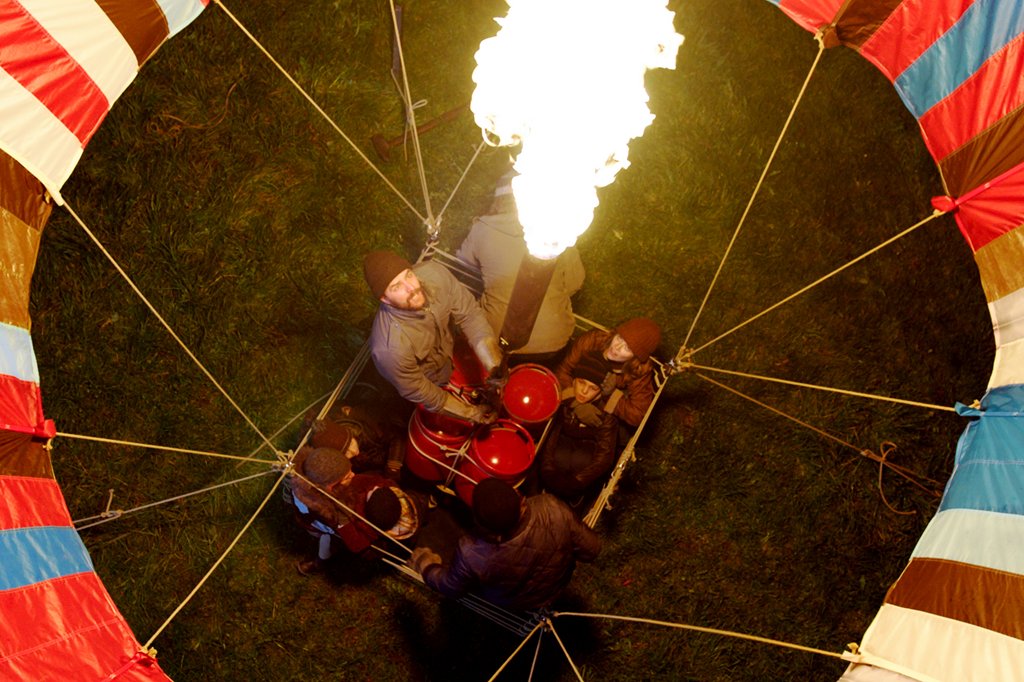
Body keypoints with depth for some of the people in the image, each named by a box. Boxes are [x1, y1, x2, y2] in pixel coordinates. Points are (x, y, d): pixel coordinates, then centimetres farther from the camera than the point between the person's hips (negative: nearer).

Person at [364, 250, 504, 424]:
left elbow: (469, 313, -22)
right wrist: (470, 413, -18)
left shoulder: (433, 273, -34)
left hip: (451, 350, 3)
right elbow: (416, 390, -25)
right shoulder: (390, 348, -43)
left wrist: (495, 366, -33)